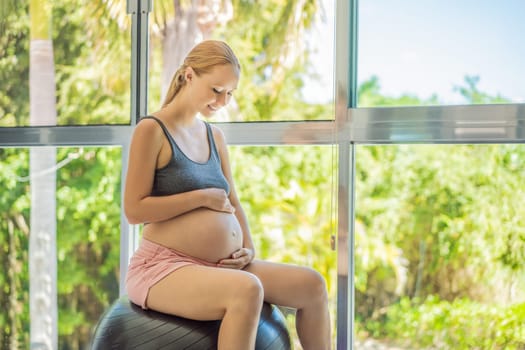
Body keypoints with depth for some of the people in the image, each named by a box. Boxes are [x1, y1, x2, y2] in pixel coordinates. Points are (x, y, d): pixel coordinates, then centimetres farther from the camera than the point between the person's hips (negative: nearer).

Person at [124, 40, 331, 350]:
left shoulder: (215, 137, 15)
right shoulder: (151, 130, -6)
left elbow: (233, 204, 19)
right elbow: (134, 211, -12)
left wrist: (249, 249, 1)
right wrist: (202, 197, -11)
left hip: (218, 267, 7)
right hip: (163, 267, -7)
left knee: (311, 284, -4)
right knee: (247, 289, -35)